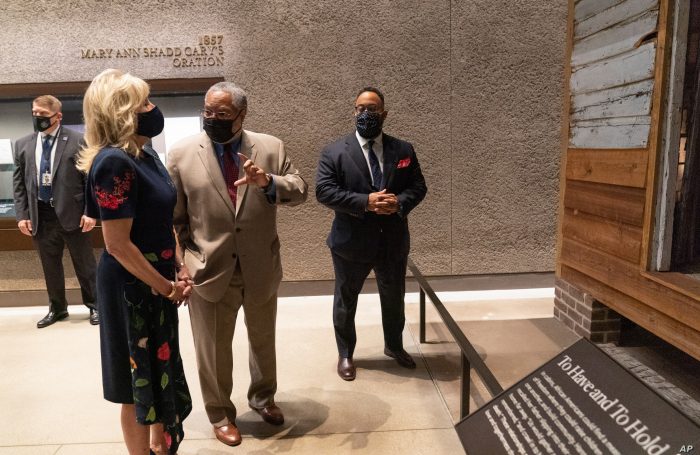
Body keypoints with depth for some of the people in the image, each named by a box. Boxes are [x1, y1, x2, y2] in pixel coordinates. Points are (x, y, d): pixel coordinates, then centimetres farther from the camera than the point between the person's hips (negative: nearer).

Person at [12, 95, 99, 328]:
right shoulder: (22, 145, 7)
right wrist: (22, 215, 2)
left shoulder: (78, 141, -6)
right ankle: (57, 308, 29)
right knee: (50, 266, 13)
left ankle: (94, 305, 23)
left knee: (85, 264, 7)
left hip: (72, 213, -4)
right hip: (40, 215, 4)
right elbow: (19, 183, 9)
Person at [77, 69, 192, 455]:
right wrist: (166, 286, -15)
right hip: (133, 288, -9)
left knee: (159, 371, 22)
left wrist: (179, 271, 6)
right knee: (139, 380, 9)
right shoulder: (115, 162, -22)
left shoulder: (146, 155, 5)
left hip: (157, 282, 9)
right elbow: (118, 245, -23)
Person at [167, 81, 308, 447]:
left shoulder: (271, 148, -2)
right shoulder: (182, 153, -4)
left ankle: (263, 397, 47)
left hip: (261, 269, 2)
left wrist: (268, 182, -24)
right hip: (210, 270, -1)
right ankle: (220, 414, 37)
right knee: (213, 348, 13)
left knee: (263, 340, 21)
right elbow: (173, 216, -1)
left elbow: (300, 191, -5)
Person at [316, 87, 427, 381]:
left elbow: (418, 187, 3)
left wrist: (400, 202, -19)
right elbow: (324, 191, -14)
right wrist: (365, 202, -24)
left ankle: (394, 346, 45)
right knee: (346, 301, 14)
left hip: (393, 241, 3)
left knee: (394, 299, 20)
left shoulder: (403, 150, 3)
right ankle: (345, 354, 35)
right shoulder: (334, 152, -5)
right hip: (351, 242, -2)